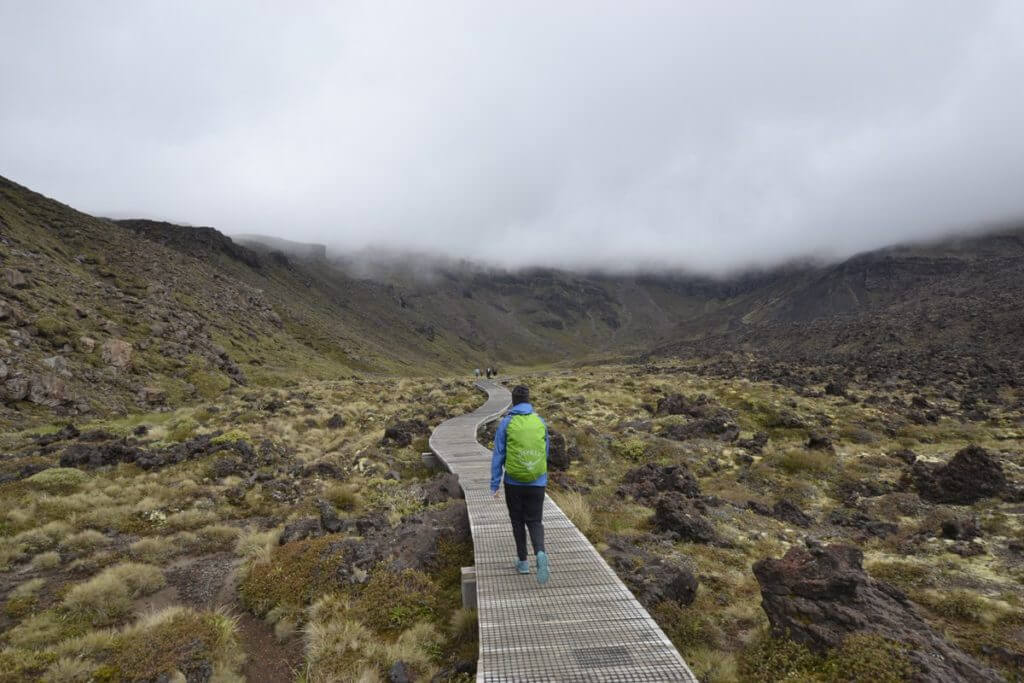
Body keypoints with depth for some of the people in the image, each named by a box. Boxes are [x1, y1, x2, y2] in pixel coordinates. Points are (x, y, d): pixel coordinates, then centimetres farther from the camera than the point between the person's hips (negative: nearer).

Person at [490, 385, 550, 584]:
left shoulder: (506, 423, -7)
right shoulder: (540, 422, 1)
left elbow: (498, 455, -8)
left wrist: (494, 485, -3)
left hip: (514, 482, -1)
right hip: (537, 483, 1)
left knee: (518, 521, 17)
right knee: (535, 522, 9)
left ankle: (523, 562, 25)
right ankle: (540, 554, -16)